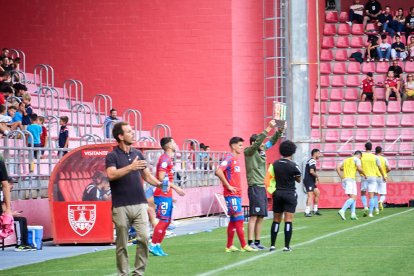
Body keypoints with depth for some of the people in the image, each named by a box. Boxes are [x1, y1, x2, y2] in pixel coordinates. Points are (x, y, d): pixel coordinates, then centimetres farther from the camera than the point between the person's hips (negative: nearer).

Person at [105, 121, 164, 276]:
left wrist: (158, 184, 2)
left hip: (139, 204, 4)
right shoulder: (112, 156, -2)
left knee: (143, 238, -7)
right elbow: (111, 174, -20)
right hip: (121, 206, -4)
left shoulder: (138, 154, 14)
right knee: (122, 244, 1)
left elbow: (146, 175, 20)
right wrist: (131, 167, -29)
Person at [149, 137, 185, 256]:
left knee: (167, 221, 10)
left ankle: (157, 246, 13)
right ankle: (153, 245, -5)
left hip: (166, 195, 10)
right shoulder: (165, 159, -13)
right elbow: (161, 178, -21)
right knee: (163, 220, -9)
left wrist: (171, 193, 20)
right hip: (162, 195, -10)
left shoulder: (168, 159, 17)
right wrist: (176, 188, -19)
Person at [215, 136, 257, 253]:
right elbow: (218, 172, -24)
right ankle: (244, 246, -8)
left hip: (236, 194, 9)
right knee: (239, 218, -9)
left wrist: (237, 188, 13)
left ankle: (229, 246, 15)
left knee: (233, 220, 11)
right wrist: (228, 186, -20)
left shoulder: (236, 159, 16)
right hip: (231, 194, -9)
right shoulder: (229, 158, -12)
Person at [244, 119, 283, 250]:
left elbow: (272, 141, 21)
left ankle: (257, 242, 13)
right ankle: (250, 243, -12)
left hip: (262, 187, 8)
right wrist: (269, 128, -25)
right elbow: (258, 141, -22)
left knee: (260, 217, 9)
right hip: (255, 187, -8)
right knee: (254, 216, -11)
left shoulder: (262, 150, 14)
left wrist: (279, 130, 5)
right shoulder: (249, 151, -7)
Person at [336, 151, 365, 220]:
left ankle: (353, 214, 1)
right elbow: (359, 168, -12)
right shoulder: (356, 159, 4)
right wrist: (364, 174, 5)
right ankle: (342, 211, -29)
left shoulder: (346, 160, 23)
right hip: (351, 179, -8)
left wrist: (341, 177, 13)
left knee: (353, 198, 12)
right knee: (353, 198, -12)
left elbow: (338, 167, 14)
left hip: (344, 180, 8)